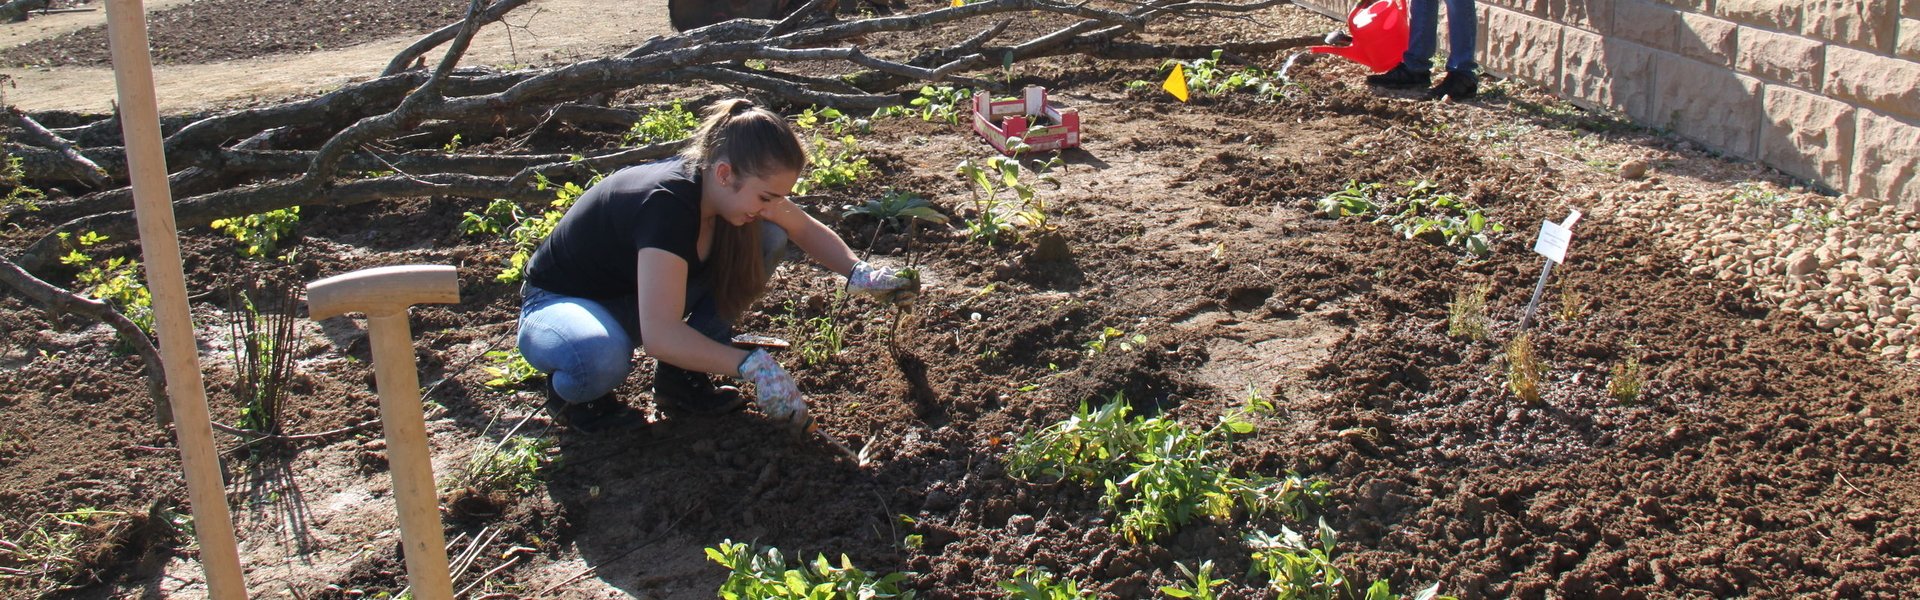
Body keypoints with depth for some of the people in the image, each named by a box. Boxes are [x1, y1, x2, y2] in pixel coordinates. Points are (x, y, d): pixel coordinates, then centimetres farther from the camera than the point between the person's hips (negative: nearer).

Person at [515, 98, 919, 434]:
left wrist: (858, 272, -12)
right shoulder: (668, 205, -37)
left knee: (767, 239, -9)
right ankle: (570, 391, -5)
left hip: (637, 295, 7)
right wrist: (753, 366, -48)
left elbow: (806, 230, 4)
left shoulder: (727, 188, -14)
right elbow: (661, 334, -44)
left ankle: (679, 377, -1)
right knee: (603, 358, -44)